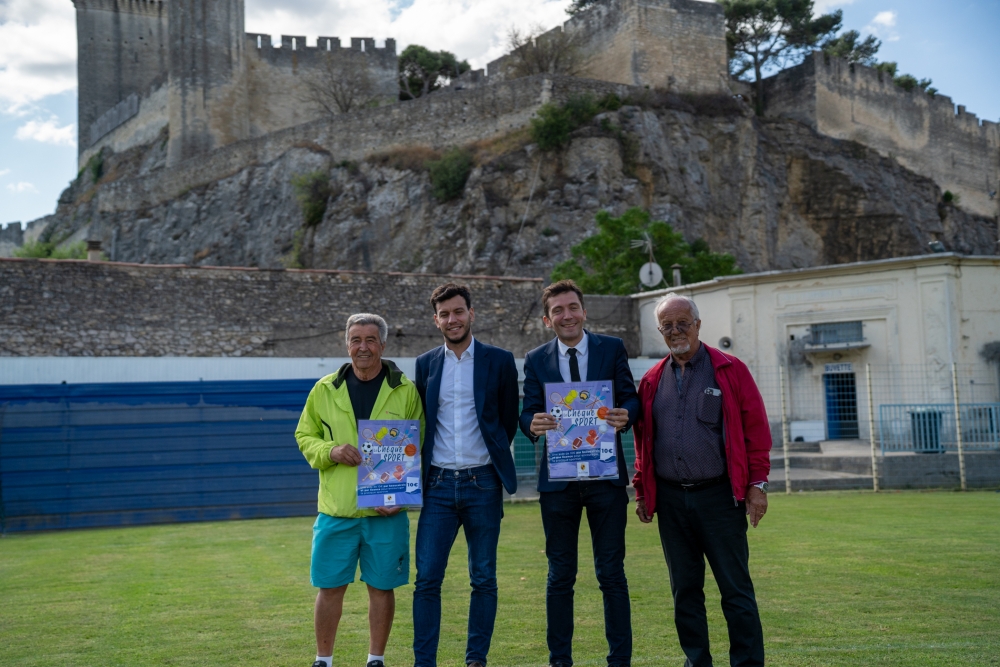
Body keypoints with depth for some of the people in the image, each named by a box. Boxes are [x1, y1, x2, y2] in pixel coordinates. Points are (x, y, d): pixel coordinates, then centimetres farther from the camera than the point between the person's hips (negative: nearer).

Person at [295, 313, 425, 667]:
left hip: (387, 510, -1)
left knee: (382, 586, 8)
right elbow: (304, 435, 12)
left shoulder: (405, 391, 0)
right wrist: (330, 451, -9)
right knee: (329, 586, 7)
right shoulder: (325, 390, 5)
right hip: (336, 509, 1)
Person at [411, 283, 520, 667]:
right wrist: (423, 468, 7)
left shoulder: (499, 361, 2)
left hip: (482, 483, -1)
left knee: (483, 578, 5)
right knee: (427, 578, -2)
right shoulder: (425, 365, 9)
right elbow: (420, 423, 15)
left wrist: (491, 457, 7)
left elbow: (509, 420, 7)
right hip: (439, 484, 2)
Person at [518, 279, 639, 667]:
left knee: (612, 573, 5)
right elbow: (528, 413, 2)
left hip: (606, 475, -1)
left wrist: (625, 415, -22)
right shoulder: (536, 360, 7)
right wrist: (533, 424, -22)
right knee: (560, 576, 9)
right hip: (557, 478, 1)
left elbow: (630, 399, 2)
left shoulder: (613, 349, 4)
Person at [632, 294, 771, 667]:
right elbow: (643, 440, 16)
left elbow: (756, 430, -2)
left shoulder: (730, 371, 1)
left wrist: (757, 483, -7)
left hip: (719, 496, -4)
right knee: (685, 589, 10)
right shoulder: (652, 381, 11)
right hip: (671, 500, 4)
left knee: (736, 589, -2)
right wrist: (641, 491, 12)